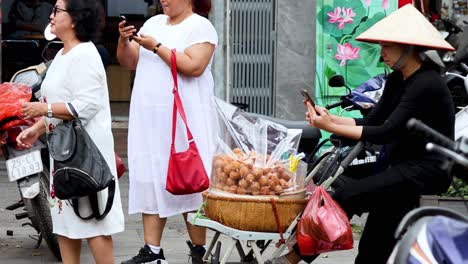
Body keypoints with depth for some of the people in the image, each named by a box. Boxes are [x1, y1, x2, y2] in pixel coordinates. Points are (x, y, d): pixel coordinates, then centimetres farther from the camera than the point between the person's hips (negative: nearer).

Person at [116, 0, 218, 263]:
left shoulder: (201, 27, -4)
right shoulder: (154, 23, 16)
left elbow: (194, 66, -19)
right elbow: (128, 61, 16)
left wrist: (156, 46, -17)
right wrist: (124, 40, -3)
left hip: (185, 120, -6)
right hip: (150, 118, 7)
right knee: (151, 181, 5)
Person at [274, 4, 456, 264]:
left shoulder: (426, 85, -18)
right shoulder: (396, 81, 11)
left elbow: (386, 132, -23)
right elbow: (372, 121, 8)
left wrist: (331, 127, -22)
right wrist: (330, 118, -7)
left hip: (427, 170, -10)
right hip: (404, 166, 10)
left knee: (346, 194, -21)